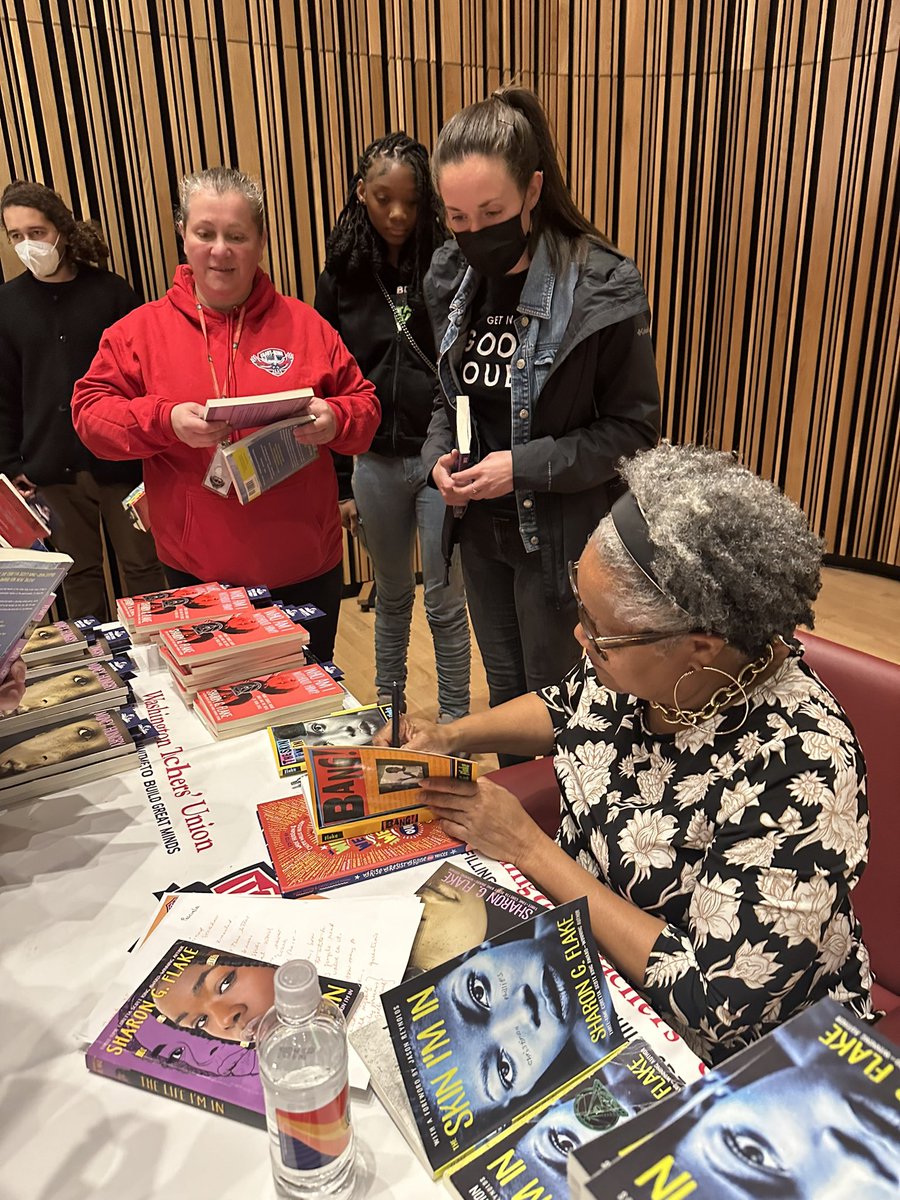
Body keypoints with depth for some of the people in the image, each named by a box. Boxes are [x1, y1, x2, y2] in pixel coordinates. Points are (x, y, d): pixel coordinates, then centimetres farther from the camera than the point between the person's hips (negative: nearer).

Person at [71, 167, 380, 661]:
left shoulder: (304, 324, 2)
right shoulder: (141, 329, 1)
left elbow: (363, 403, 5)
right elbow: (90, 409, -2)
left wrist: (335, 420, -18)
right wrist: (165, 420, -20)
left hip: (306, 565, 1)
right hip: (196, 570, 0)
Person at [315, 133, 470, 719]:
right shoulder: (342, 275, 4)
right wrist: (338, 483, 7)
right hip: (376, 461, 3)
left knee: (445, 600, 6)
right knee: (392, 592, 18)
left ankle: (454, 719, 26)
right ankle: (386, 706, 38)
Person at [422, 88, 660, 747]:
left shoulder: (602, 286, -17)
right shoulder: (453, 276, 1)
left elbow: (635, 428, -13)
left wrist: (525, 467, -22)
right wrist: (439, 456, -7)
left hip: (559, 531, -5)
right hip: (481, 525, 6)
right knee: (504, 688, 23)